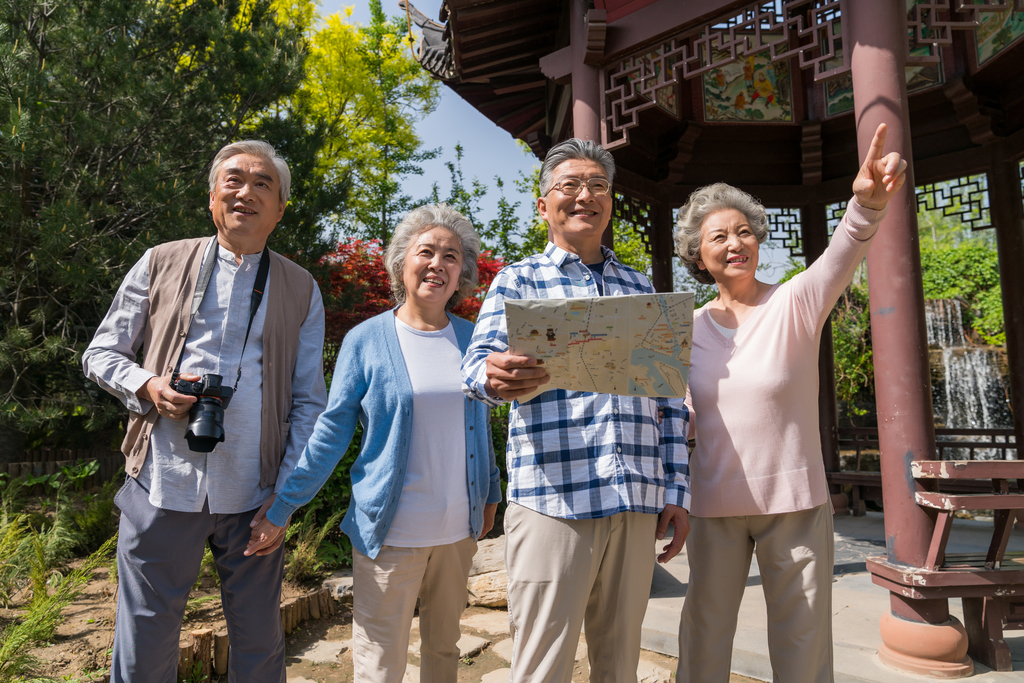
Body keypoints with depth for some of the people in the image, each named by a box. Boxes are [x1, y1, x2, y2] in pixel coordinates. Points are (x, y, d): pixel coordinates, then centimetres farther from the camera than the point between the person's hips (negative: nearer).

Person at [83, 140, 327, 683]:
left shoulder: (302, 291, 6)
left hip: (253, 496, 1)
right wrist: (148, 387, -11)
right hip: (163, 486, 0)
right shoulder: (161, 264, 7)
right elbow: (100, 353, 11)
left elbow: (309, 403, 4)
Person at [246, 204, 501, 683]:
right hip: (390, 532, -3)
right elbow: (331, 432, -4)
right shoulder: (367, 341, -5)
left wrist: (490, 495, 16)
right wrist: (282, 509, -6)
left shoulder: (472, 340, 4)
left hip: (457, 530, 4)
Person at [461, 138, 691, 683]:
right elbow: (478, 361, -8)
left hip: (638, 505, 4)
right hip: (552, 502, -3)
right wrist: (496, 379, -32)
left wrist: (677, 494, 9)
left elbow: (670, 401, 16)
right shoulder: (518, 280, 7)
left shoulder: (641, 290, 17)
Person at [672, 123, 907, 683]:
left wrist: (868, 202, -47)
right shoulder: (691, 328, 2)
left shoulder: (795, 305, -6)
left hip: (794, 501, -2)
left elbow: (840, 259, -28)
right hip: (714, 504, 2)